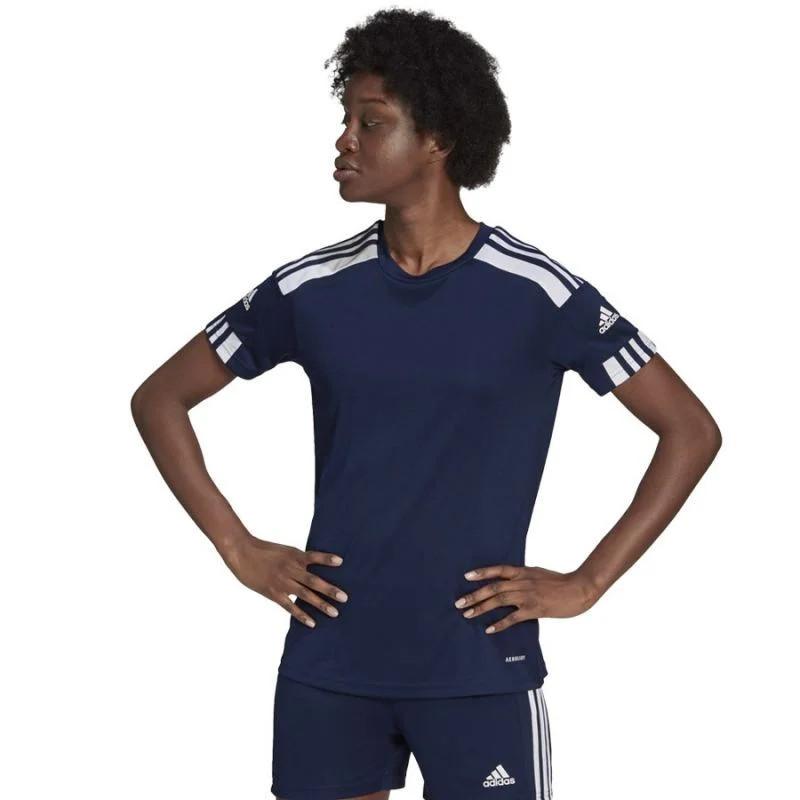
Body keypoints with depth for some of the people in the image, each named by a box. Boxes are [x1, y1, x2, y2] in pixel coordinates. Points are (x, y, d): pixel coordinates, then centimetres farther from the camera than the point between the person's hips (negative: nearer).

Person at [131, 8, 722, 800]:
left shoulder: (538, 293, -6)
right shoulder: (309, 288, 2)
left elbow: (691, 430, -1)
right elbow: (160, 398, 13)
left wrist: (585, 584, -6)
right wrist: (239, 549, 3)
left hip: (481, 668, -3)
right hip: (328, 666, 3)